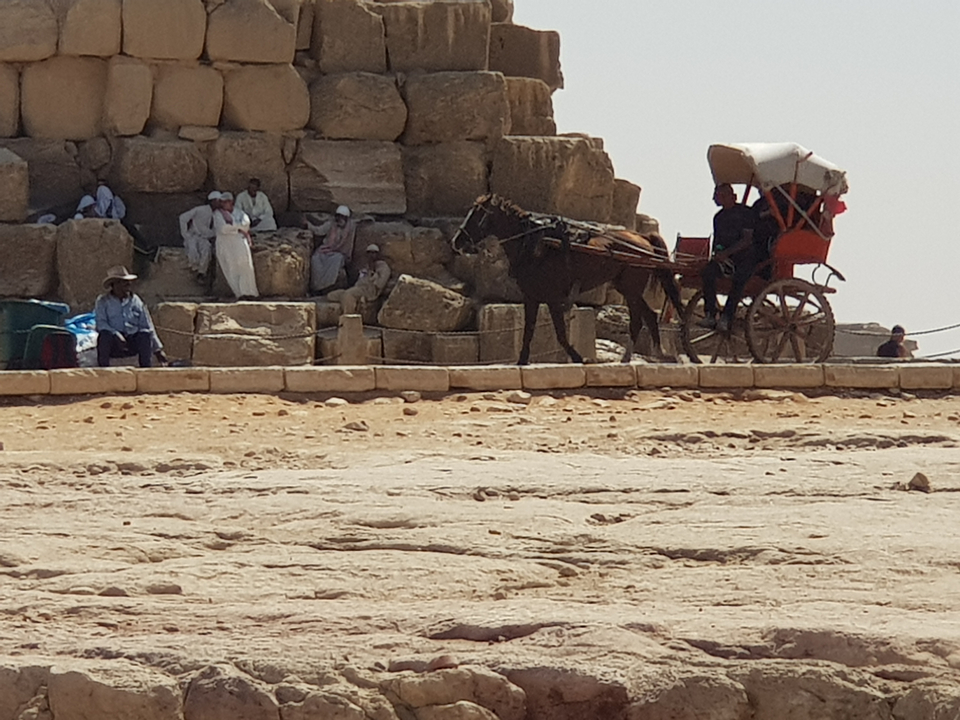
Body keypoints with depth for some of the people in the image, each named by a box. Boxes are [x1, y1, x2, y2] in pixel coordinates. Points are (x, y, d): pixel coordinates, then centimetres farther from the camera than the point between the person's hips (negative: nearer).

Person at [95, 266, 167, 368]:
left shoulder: (135, 301, 11)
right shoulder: (103, 301, 3)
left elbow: (148, 327, 11)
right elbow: (101, 324, -11)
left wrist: (158, 350, 8)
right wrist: (116, 334, -28)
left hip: (132, 344, 2)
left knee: (144, 334, -27)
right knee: (105, 334, -34)